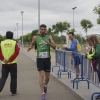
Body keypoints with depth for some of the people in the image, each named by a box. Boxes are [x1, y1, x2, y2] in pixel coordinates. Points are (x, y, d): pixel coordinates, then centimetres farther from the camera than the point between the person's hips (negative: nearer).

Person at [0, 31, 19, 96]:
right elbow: (16, 52, -13)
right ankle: (13, 92, 16)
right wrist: (10, 60, -15)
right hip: (12, 63, -2)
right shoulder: (14, 43, -2)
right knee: (13, 78, 10)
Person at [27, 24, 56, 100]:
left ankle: (45, 85, 46)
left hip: (47, 59, 2)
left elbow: (54, 47, -1)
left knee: (47, 77, 11)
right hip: (39, 59, -1)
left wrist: (49, 43, -21)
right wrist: (30, 48, -4)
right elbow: (32, 44, 19)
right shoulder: (35, 37, 1)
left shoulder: (49, 37, 2)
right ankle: (43, 94, -8)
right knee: (41, 76, -13)